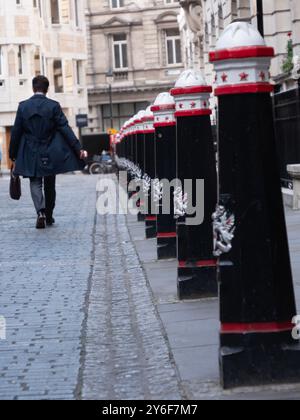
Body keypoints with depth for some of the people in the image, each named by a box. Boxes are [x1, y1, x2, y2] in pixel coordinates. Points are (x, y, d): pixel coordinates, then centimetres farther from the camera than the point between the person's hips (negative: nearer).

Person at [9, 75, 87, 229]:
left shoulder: (23, 106, -4)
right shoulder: (54, 106, -7)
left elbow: (16, 132, -1)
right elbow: (66, 129, -12)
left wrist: (13, 155, 7)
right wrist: (78, 149, -11)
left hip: (31, 155, 0)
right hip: (50, 155, 0)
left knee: (35, 183, 4)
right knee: (49, 186, 15)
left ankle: (41, 212, -19)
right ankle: (49, 216, 23)